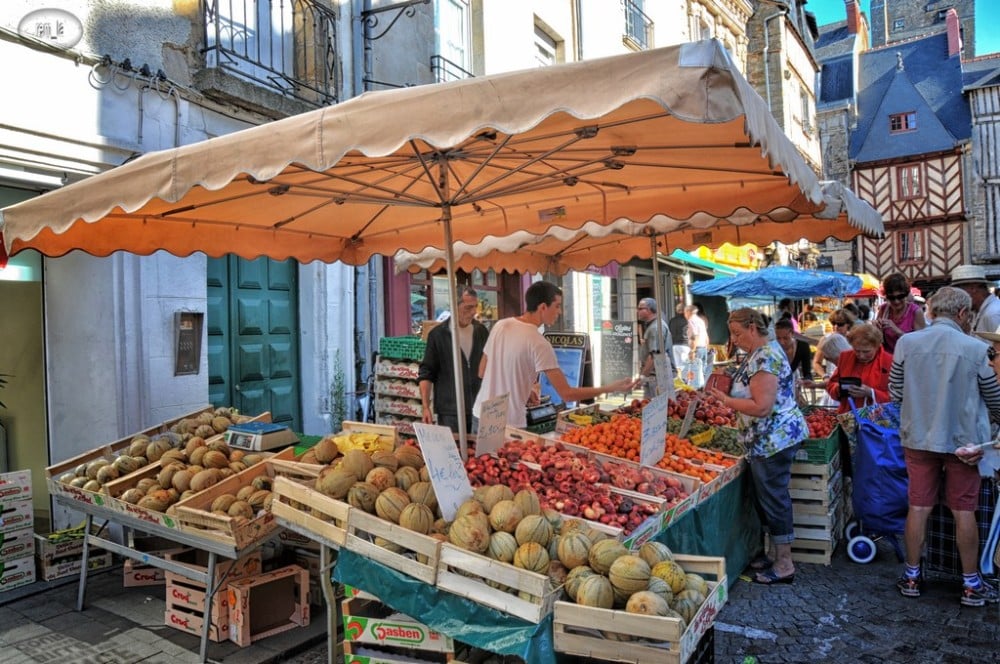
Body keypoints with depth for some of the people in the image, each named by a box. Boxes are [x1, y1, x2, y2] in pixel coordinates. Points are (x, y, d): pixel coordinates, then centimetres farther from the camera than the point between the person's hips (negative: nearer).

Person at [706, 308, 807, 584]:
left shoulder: (764, 359, -22)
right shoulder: (761, 354, 11)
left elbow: (761, 407, -27)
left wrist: (725, 400, -18)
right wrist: (729, 388, 6)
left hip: (774, 440, -11)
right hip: (769, 439, 11)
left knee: (774, 499, 0)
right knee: (765, 498, 19)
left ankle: (784, 566, 13)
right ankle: (774, 554, 32)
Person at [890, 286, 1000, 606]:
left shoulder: (906, 342, -7)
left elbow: (895, 393, -1)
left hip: (918, 438, 2)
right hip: (962, 440, -2)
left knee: (918, 507, 10)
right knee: (964, 512, 9)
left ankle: (912, 576, 22)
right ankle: (971, 584, 22)